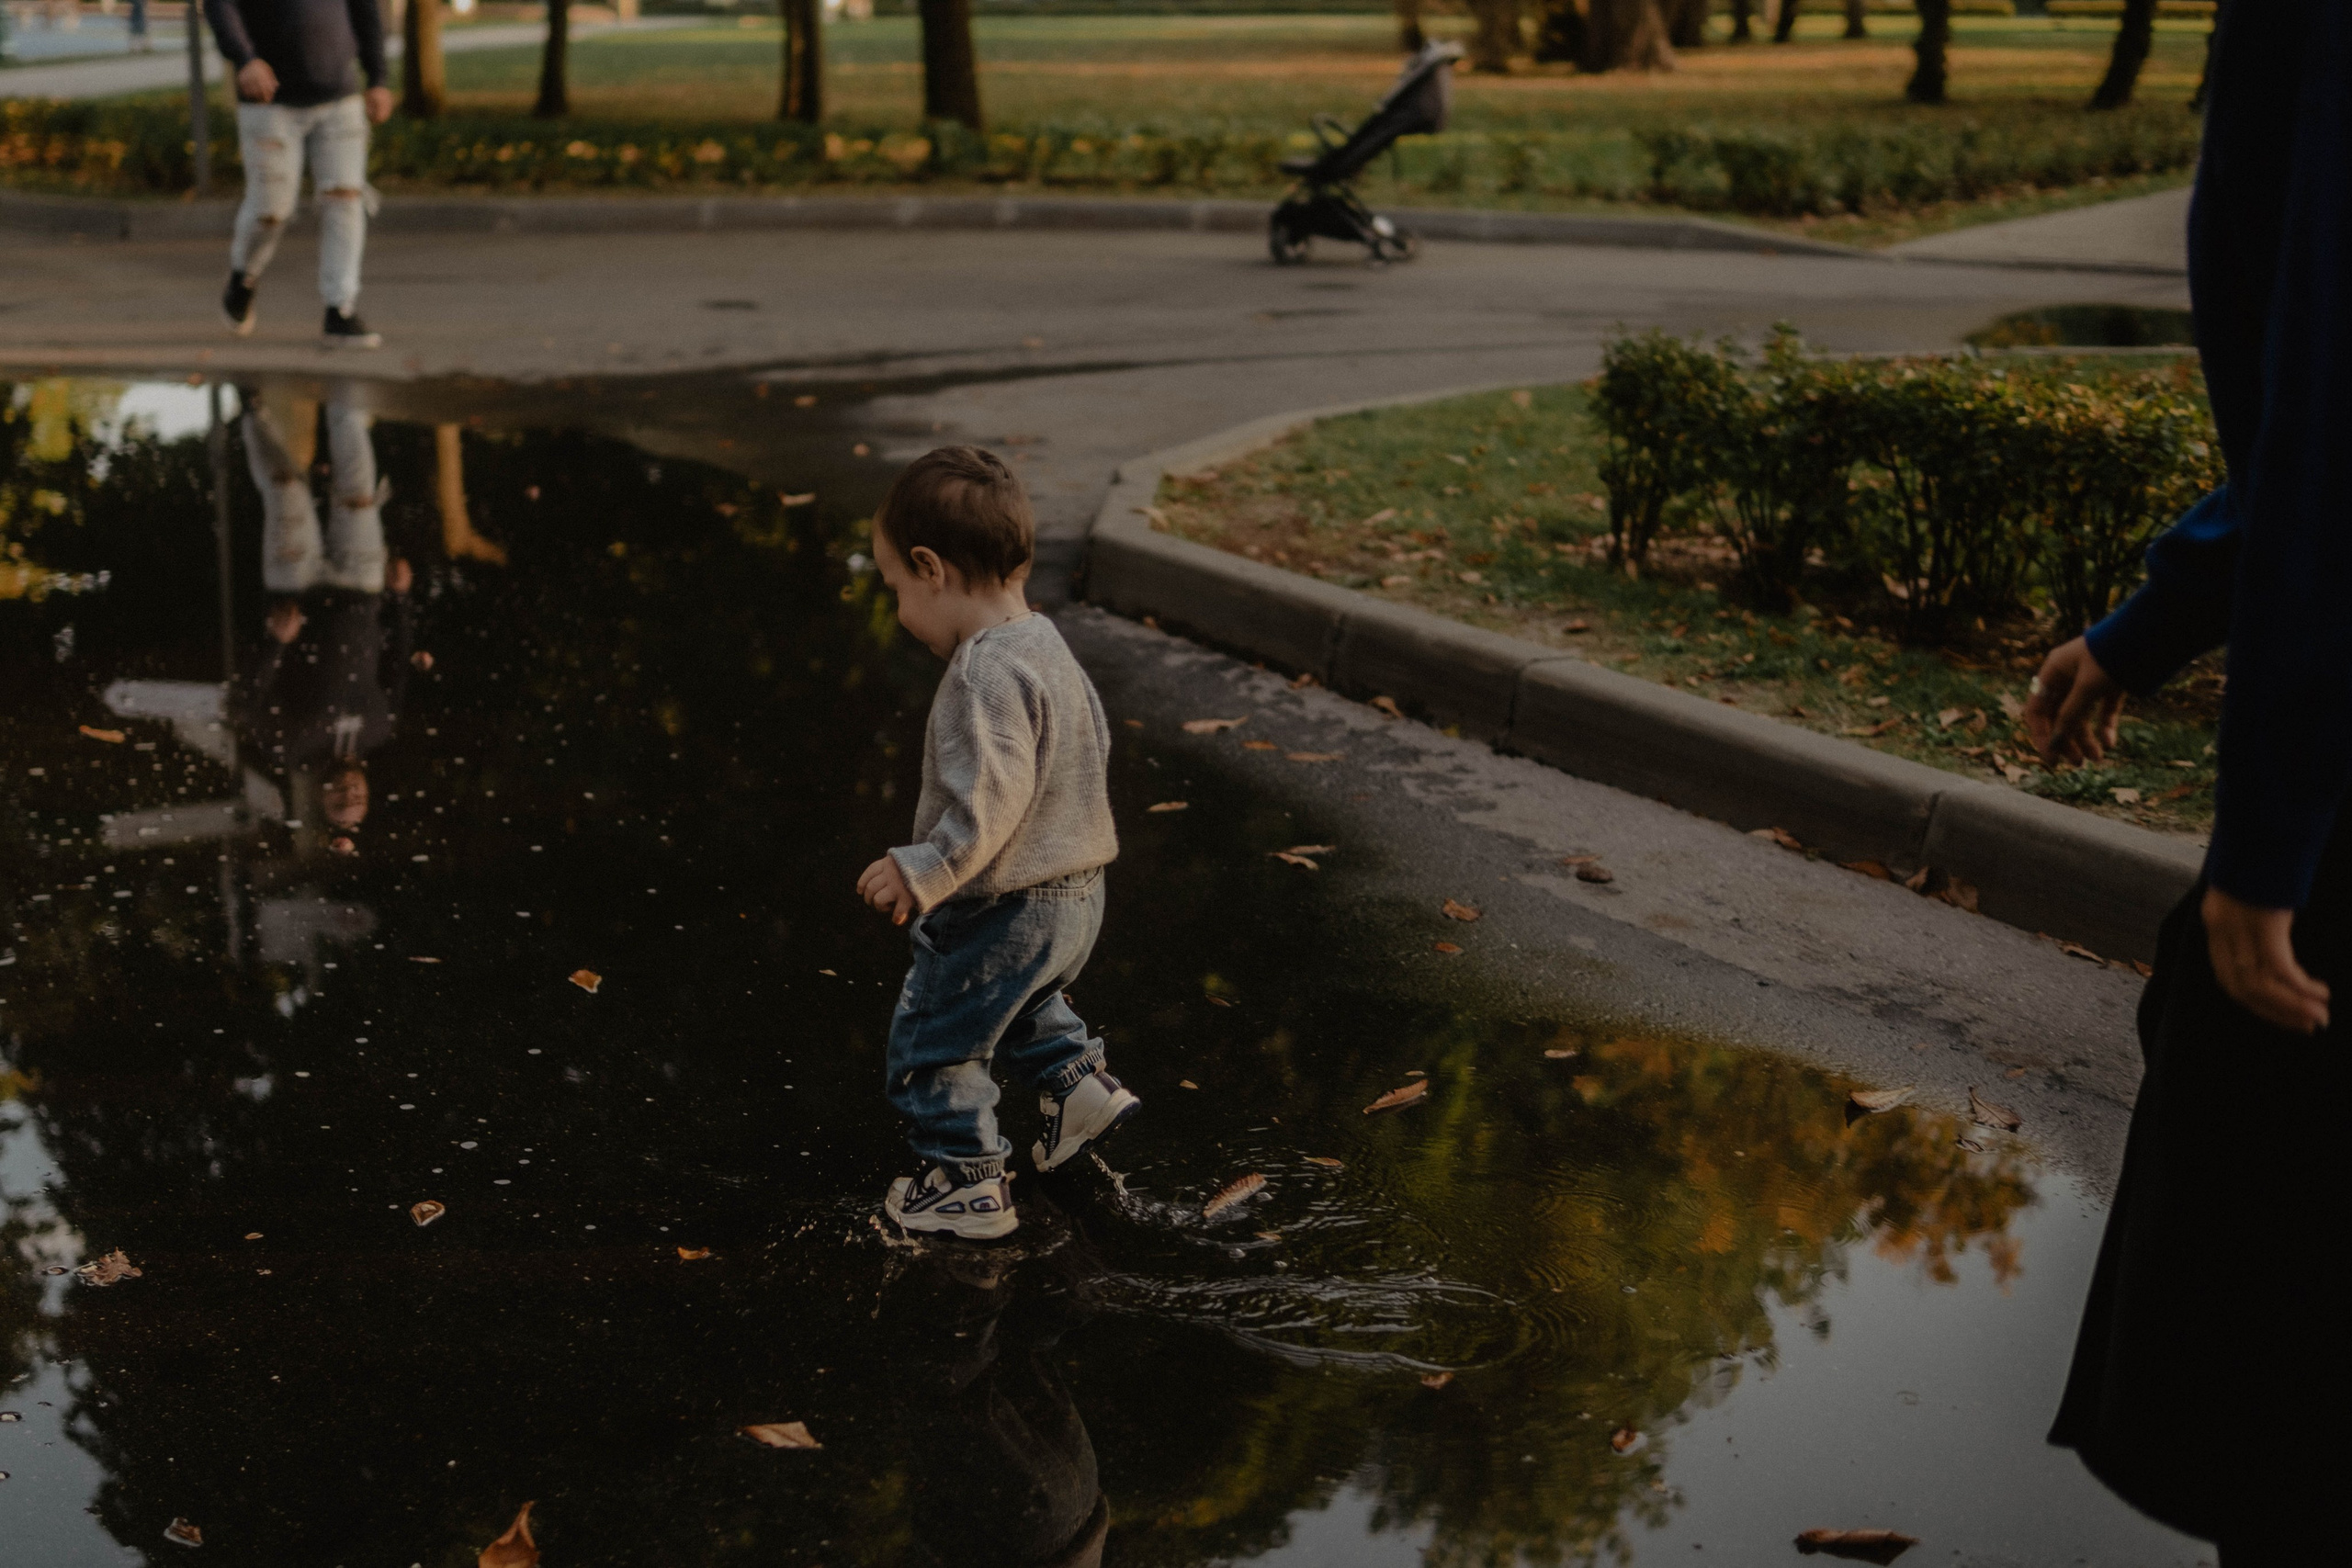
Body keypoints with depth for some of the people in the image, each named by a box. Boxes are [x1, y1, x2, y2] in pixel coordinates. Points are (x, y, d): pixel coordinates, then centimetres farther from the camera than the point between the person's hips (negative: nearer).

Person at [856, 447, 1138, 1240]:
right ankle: (1076, 1076, 28)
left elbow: (987, 800, -33)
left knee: (931, 1040, 8)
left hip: (1003, 909, -10)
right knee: (1020, 999, 37)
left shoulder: (986, 675, -27)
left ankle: (965, 1181, 17)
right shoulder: (1043, 641, 5)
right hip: (1073, 892, 10)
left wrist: (921, 872, -28)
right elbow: (1092, 739, 18)